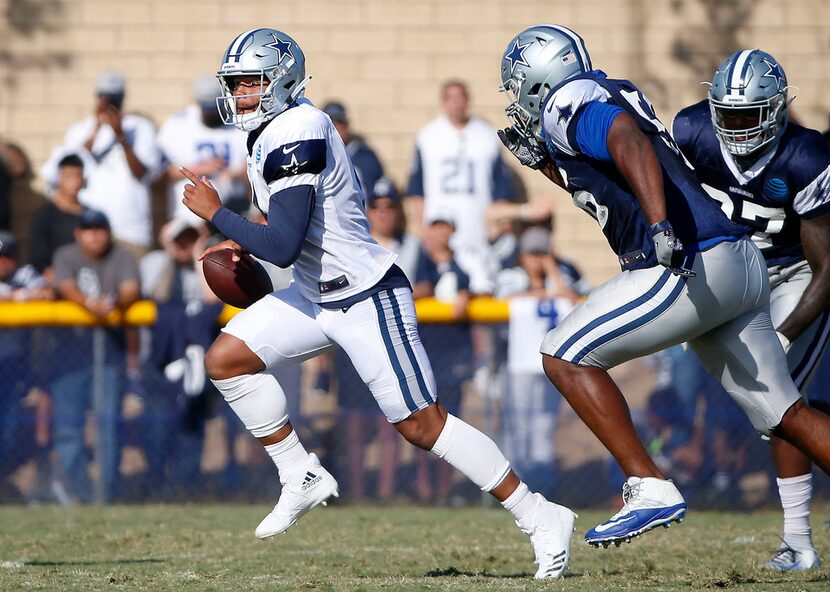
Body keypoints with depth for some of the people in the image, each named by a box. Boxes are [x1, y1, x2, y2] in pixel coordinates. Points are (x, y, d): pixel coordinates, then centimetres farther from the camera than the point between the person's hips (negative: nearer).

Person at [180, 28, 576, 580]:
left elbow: (284, 248, -30)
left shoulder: (295, 136, -24)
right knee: (226, 359, 0)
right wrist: (243, 239, 12)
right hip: (317, 295, 9)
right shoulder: (274, 129, 6)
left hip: (368, 298, -9)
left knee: (423, 425, -5)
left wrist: (215, 212, -18)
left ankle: (541, 518, 5)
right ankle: (303, 478, 9)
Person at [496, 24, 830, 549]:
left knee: (565, 357, -1)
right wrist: (544, 163, 32)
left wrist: (660, 227, -36)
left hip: (693, 267, -9)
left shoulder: (568, 106, -4)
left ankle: (650, 489, -7)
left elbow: (632, 146, -24)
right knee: (785, 414, 14)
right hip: (741, 266, 9)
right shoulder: (615, 96, 23)